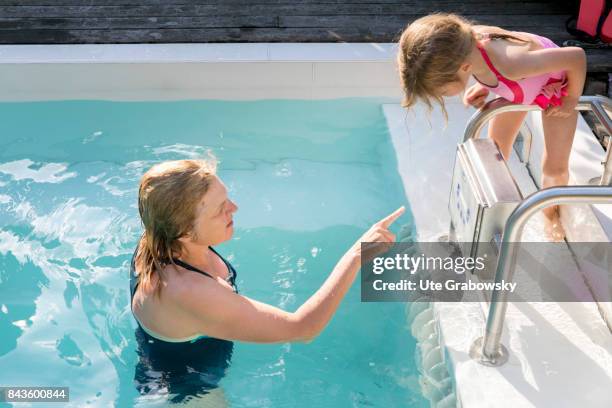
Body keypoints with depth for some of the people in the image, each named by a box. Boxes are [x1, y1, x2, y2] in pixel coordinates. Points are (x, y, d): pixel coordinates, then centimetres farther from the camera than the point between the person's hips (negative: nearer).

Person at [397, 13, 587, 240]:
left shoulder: (511, 64, -50)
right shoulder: (463, 44, -31)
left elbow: (576, 57, -36)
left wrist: (571, 101, -20)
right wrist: (482, 88, -21)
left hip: (557, 87, -5)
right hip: (519, 84, 5)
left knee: (555, 167, -2)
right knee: (495, 149, 11)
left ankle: (551, 210, 30)